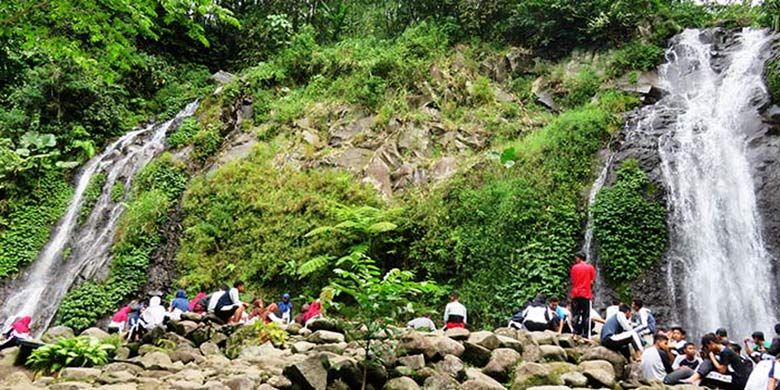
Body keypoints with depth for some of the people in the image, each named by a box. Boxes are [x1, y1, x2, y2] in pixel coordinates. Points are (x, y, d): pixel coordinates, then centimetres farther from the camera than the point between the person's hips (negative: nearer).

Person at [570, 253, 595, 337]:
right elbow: (592, 282, 1)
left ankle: (576, 333, -1)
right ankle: (585, 334, -2)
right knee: (586, 315, 2)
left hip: (576, 293, 0)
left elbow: (572, 281, 4)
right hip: (586, 294, 0)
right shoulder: (590, 267, 2)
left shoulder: (574, 267, 2)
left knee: (575, 314, 6)